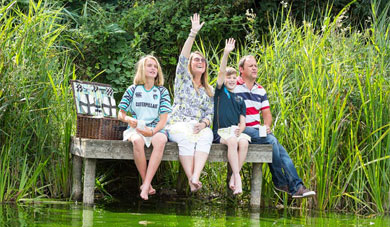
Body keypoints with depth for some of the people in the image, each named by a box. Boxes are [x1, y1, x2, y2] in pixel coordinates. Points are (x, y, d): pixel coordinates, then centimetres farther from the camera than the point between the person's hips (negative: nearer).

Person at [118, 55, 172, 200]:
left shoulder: (162, 91, 11)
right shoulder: (133, 90, 10)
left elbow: (164, 118, 2)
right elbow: (121, 114, 11)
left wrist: (153, 131, -17)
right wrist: (128, 119, -13)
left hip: (156, 128, 0)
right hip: (136, 128, 0)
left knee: (160, 141, -37)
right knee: (138, 141, -38)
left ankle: (146, 185, -40)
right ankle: (146, 182, -28)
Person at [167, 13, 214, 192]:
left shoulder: (209, 90, 22)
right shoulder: (183, 79, 14)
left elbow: (210, 112, 14)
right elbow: (183, 58, -2)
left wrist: (204, 124, -10)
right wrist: (193, 33, -11)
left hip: (199, 127, 2)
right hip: (178, 124, -2)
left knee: (207, 135, -33)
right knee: (187, 137, -37)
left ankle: (195, 176, -48)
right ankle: (191, 179, -42)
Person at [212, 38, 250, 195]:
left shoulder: (239, 100, 20)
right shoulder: (220, 92, 11)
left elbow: (242, 121, 15)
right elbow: (221, 72, -4)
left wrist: (240, 129, -8)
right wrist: (226, 53, -15)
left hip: (236, 131, 3)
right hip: (220, 132, -3)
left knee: (244, 142, -30)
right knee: (232, 141, -35)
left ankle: (233, 178, -24)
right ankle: (237, 177, -35)